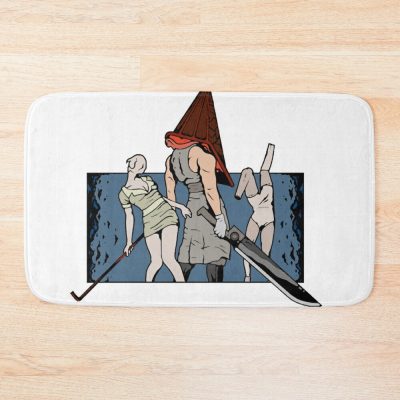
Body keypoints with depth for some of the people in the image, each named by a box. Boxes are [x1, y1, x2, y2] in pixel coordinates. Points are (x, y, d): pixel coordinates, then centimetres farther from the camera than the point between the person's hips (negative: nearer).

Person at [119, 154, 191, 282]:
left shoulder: (148, 179, 15)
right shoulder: (124, 193, 4)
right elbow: (129, 217, 9)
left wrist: (180, 206, 19)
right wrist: (129, 241, 10)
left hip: (167, 216, 2)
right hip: (151, 223, -1)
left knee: (168, 258, -12)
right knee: (156, 262, -1)